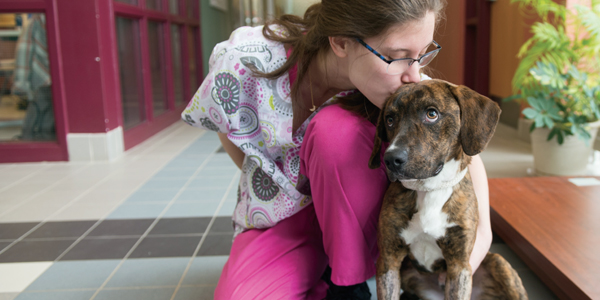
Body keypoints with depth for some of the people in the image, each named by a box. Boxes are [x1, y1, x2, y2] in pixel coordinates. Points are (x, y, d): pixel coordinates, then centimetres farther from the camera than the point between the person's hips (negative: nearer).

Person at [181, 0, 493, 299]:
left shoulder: (405, 83, -22)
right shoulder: (245, 63, -25)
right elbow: (229, 129, -3)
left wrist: (482, 230, -20)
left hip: (357, 218, 1)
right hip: (279, 220, 0)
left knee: (338, 127, -32)